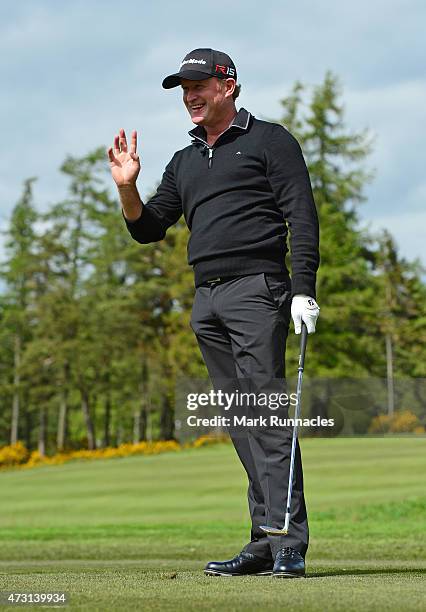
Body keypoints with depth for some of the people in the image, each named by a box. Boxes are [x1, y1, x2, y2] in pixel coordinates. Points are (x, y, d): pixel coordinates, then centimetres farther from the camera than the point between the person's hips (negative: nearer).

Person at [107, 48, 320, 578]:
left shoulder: (268, 140, 5)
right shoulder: (184, 162, 23)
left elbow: (302, 216, -3)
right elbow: (148, 229, 21)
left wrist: (303, 290, -13)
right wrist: (127, 188, 2)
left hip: (257, 290, -7)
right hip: (206, 300, 7)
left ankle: (290, 542, -17)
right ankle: (266, 541, 2)